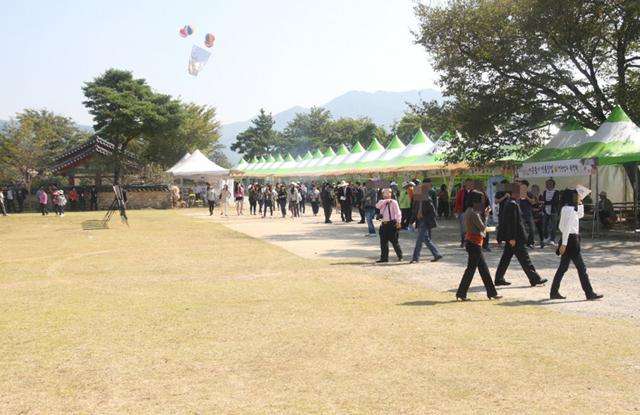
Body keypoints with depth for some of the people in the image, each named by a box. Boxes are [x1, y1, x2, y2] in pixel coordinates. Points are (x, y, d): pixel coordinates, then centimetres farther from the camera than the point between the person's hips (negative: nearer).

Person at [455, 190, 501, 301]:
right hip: (474, 243, -10)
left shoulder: (468, 212, 12)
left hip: (471, 241, 10)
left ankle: (491, 292, 20)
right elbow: (483, 227, -16)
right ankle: (461, 293, 1)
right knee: (471, 268, -4)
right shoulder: (473, 214, -19)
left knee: (483, 268, 14)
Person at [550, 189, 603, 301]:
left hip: (568, 240, 10)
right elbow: (567, 227, -21)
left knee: (563, 267, 12)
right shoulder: (570, 209, -16)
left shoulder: (566, 208, 13)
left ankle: (554, 292, 14)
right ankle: (589, 293, 4)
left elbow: (580, 215, 30)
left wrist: (580, 203, 17)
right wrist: (564, 243, -24)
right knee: (581, 267, -2)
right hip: (571, 240, -10)